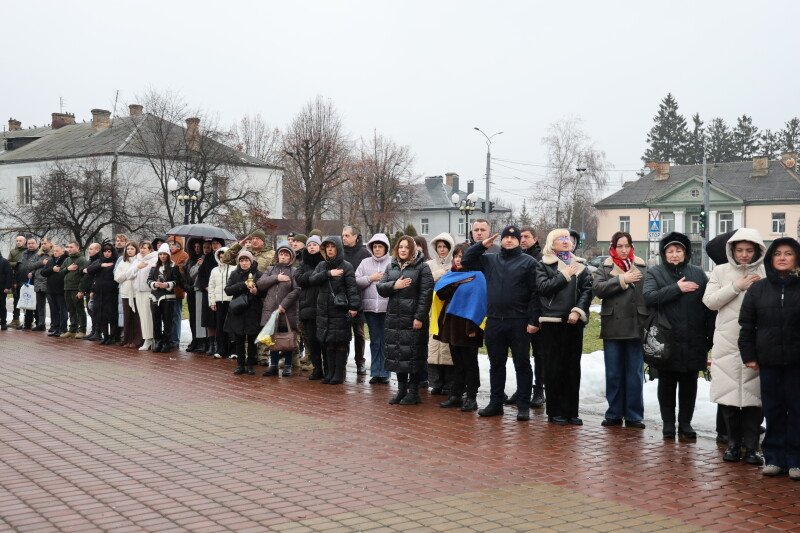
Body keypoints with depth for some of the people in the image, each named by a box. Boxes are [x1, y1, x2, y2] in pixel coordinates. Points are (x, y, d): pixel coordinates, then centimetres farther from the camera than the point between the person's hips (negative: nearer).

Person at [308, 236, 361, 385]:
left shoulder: (346, 266, -3)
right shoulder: (322, 265, 14)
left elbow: (352, 288, -11)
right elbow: (312, 280, -1)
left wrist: (354, 307, -22)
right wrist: (328, 274, -14)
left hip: (341, 311, -5)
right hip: (324, 310, 5)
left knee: (340, 343, -2)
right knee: (327, 343, 6)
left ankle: (338, 374, 4)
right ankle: (329, 373, 14)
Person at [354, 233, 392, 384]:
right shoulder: (365, 263, 11)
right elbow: (356, 281, 3)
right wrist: (371, 278, -6)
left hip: (388, 307, -3)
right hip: (370, 307, 3)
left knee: (386, 341, 2)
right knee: (374, 341, 10)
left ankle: (384, 372, 10)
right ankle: (375, 372, 16)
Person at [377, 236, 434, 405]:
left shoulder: (422, 267, -3)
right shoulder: (392, 267, 15)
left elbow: (426, 294, -10)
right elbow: (380, 288, 9)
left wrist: (420, 317, -16)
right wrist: (394, 285, -11)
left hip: (413, 320, -5)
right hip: (394, 318, 6)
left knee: (414, 355, -2)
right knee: (396, 354, 8)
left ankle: (413, 392, 7)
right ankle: (401, 389, 19)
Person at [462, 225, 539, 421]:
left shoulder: (528, 262, -1)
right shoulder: (489, 259, 12)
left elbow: (535, 293, -6)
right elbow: (466, 260, 14)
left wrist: (533, 320, -12)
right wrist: (482, 245, 3)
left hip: (519, 322, -4)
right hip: (494, 322, 4)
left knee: (522, 364, 2)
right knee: (496, 364, 11)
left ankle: (524, 406, 8)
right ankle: (496, 403, 21)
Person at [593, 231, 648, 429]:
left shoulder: (642, 267, 7)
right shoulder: (605, 268, 9)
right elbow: (598, 289, -8)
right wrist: (622, 280, -15)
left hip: (636, 327, 0)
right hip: (612, 327, 1)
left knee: (635, 374, 4)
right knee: (613, 373, 6)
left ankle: (634, 415, 11)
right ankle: (614, 414, 15)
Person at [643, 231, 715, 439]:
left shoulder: (698, 274, 9)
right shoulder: (654, 273, 3)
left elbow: (709, 305, 6)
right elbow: (649, 297, -14)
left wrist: (710, 336, 1)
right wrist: (676, 288, -17)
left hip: (693, 342, 2)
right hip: (666, 341, -2)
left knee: (689, 384, 9)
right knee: (667, 384, 7)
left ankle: (686, 422, 19)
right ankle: (668, 423, 17)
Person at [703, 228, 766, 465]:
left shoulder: (766, 273, 4)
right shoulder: (721, 271, 8)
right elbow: (709, 301, -1)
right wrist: (737, 286, -7)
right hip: (727, 343, 1)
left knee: (753, 394, 0)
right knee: (728, 393, 4)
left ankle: (751, 446, 9)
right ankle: (733, 443, 17)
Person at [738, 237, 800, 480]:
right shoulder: (758, 289, 4)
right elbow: (747, 324, 5)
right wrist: (748, 355, 0)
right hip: (768, 361, 1)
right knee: (773, 410, 6)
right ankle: (774, 458, 14)